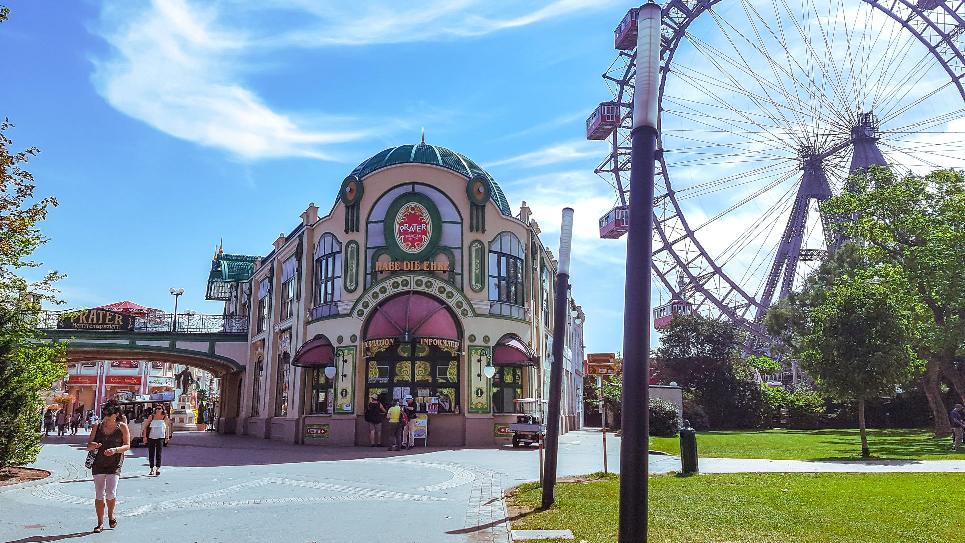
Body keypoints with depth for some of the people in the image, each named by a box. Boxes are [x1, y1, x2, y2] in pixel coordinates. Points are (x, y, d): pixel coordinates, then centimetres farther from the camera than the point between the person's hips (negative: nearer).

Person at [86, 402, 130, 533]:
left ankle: (110, 515, 19)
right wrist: (93, 445, -18)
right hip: (98, 464, 2)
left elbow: (127, 445, -2)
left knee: (111, 493, -10)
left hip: (114, 465, -2)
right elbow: (88, 446, 6)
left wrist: (115, 450, -21)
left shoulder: (122, 427, 0)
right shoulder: (97, 427, 5)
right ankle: (100, 523, 13)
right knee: (99, 495, 1)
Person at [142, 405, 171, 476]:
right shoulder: (151, 417, 0)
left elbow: (167, 426, 14)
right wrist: (145, 436, 2)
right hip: (151, 437, 1)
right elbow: (145, 426, 7)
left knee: (158, 453, -9)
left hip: (160, 437, -1)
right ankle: (152, 468, 16)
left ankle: (158, 468, -11)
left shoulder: (164, 417, 0)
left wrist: (167, 437, 11)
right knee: (151, 453, 4)